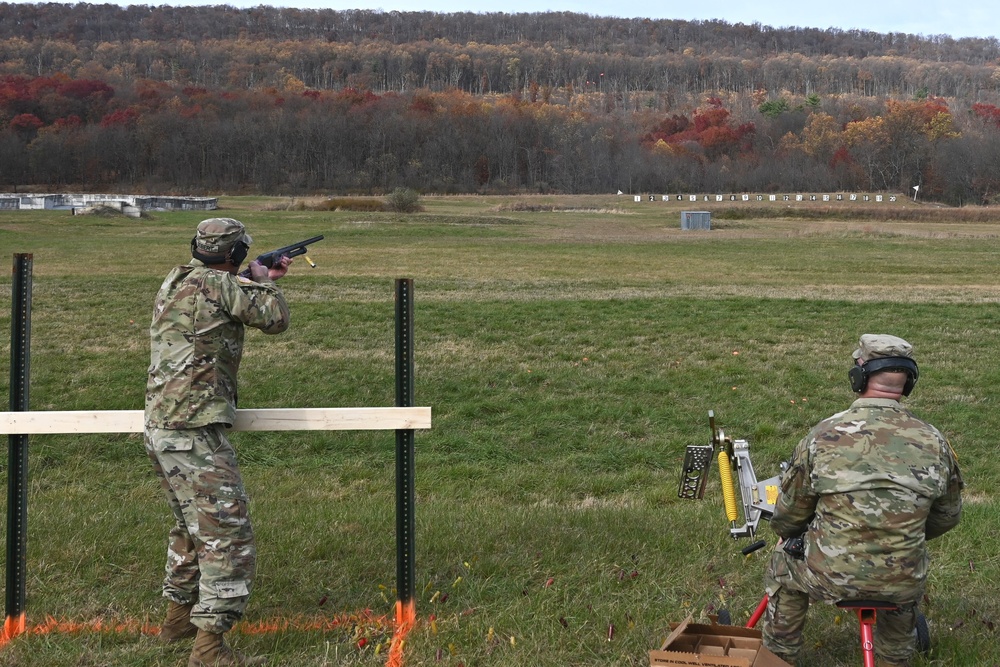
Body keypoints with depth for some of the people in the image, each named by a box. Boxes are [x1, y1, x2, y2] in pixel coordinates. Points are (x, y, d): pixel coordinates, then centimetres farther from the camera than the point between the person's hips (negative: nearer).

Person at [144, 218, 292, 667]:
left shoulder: (175, 283, 13)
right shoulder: (216, 283, -12)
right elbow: (275, 318, -6)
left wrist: (261, 281, 28)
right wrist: (264, 282, 11)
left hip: (159, 430, 10)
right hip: (195, 436, -9)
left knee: (190, 527, 26)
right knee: (228, 539, -7)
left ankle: (178, 617, 37)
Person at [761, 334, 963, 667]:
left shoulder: (823, 436, -13)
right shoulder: (933, 441, -7)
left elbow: (788, 514, -1)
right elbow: (947, 516, 8)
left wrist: (786, 531, 23)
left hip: (830, 577, -2)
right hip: (901, 585, 2)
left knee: (782, 566, 30)